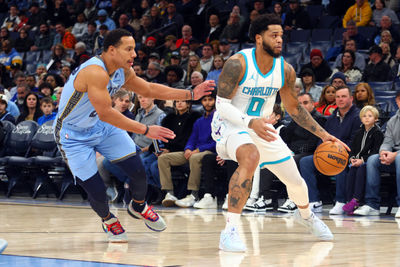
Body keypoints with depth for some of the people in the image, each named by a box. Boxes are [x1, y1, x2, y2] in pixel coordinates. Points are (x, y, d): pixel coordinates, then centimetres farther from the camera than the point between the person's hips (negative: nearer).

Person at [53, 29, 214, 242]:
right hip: (73, 135, -7)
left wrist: (191, 95, 6)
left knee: (137, 171, -2)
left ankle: (138, 207, 29)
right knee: (96, 192, -8)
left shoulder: (123, 71, -5)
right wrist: (145, 130, -34)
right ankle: (108, 219, 26)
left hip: (102, 127, 7)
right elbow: (105, 113, -36)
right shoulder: (95, 72, -33)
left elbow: (147, 90, 10)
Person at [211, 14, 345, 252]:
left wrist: (323, 134, 2)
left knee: (296, 181, 11)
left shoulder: (286, 71, -6)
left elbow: (294, 108, 8)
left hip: (261, 127, 6)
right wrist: (250, 123, -40)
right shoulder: (237, 64, -22)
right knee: (251, 156, -39)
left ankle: (306, 215, 50)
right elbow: (222, 105, -23)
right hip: (230, 125, -6)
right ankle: (230, 231, -37)